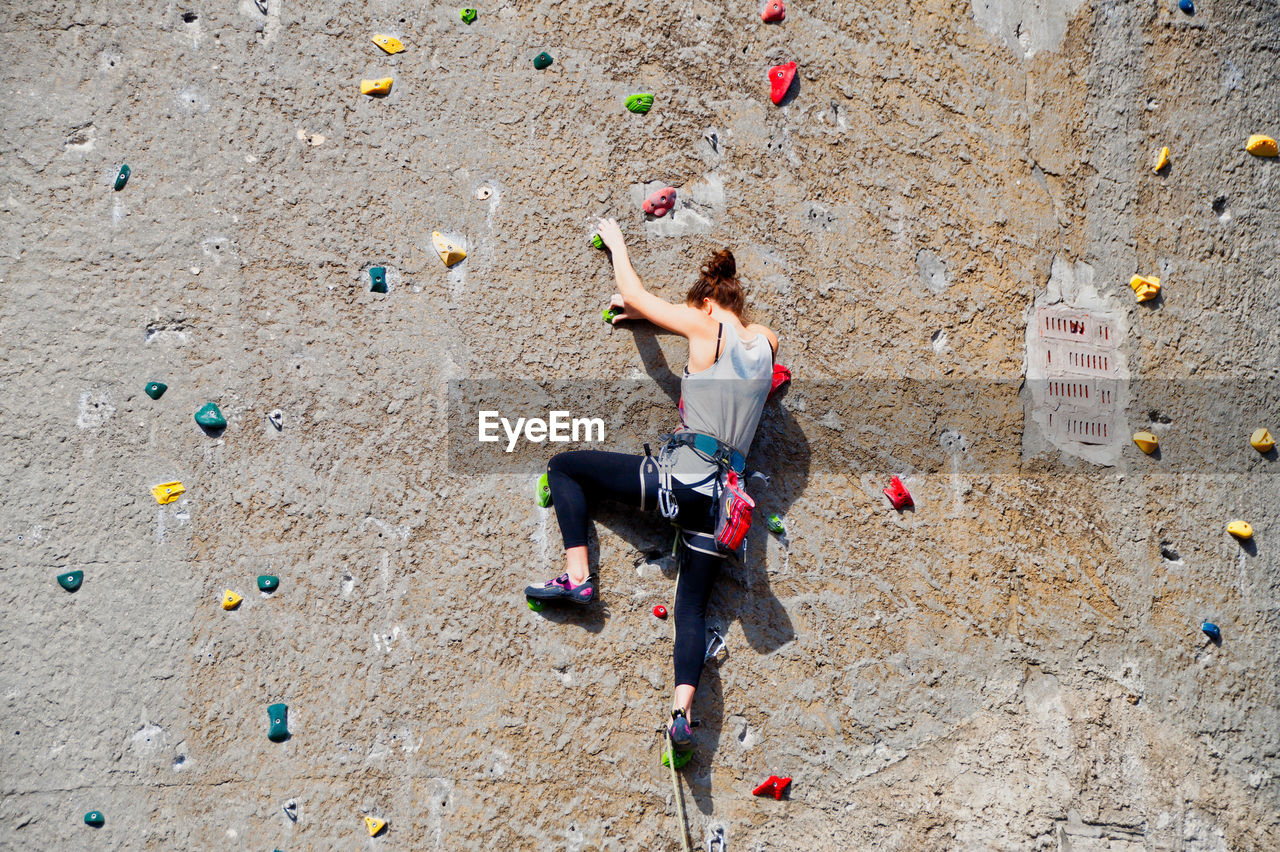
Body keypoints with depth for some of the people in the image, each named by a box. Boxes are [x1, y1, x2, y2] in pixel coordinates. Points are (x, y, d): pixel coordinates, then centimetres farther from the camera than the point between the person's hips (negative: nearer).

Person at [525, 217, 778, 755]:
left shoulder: (708, 331, -5)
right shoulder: (767, 344, 11)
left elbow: (634, 293, 5)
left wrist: (615, 241, 22)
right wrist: (643, 314, 28)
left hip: (678, 476, -6)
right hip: (723, 495, 6)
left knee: (564, 466, 10)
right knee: (692, 608, 11)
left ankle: (577, 576, 1)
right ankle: (682, 713, -6)